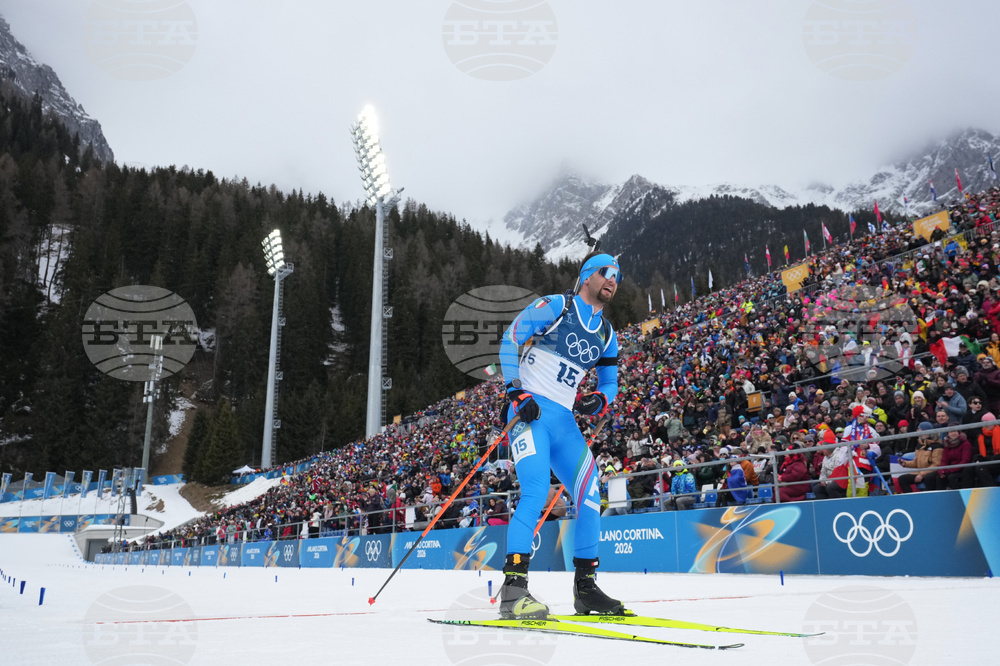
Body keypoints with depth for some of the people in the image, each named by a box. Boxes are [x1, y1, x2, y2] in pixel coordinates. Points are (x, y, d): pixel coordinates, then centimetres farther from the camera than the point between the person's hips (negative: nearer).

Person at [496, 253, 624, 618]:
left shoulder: (607, 335, 17)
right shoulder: (555, 306, -1)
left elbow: (610, 382, 24)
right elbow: (510, 339, -6)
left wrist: (598, 400, -1)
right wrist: (516, 391, -15)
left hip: (564, 420, 7)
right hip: (528, 410, -7)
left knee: (591, 496, -1)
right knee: (536, 491, -23)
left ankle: (585, 586, 13)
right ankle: (513, 590, -21)